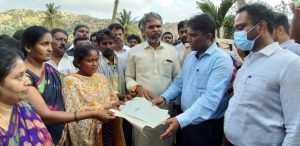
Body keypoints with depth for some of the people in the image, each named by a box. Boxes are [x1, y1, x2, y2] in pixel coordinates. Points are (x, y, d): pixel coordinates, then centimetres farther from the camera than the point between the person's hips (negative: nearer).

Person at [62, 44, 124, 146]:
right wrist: (97, 113, -26)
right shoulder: (70, 80, -9)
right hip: (87, 131, -5)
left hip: (108, 128, 5)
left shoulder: (101, 77, 9)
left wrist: (118, 104, -11)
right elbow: (74, 111, -16)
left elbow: (113, 99, 10)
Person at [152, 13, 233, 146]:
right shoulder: (190, 57, 7)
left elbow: (211, 99, -28)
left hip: (208, 126, -6)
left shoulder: (221, 60, -18)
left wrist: (181, 120, -35)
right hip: (187, 122, 7)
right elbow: (179, 82, 11)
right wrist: (164, 97, -7)